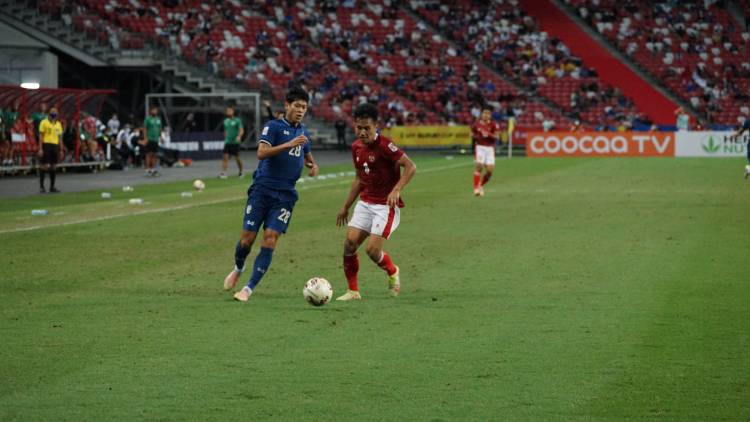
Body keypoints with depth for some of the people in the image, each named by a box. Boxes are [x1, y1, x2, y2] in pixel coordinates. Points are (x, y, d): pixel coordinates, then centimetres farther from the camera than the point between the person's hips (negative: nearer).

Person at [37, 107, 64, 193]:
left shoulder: (58, 124, 14)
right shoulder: (44, 122, -2)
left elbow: (60, 137, 18)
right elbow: (41, 136, -4)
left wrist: (61, 150, 14)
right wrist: (40, 149, -11)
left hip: (55, 146, 5)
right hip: (46, 145, -5)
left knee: (53, 167, 7)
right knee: (45, 166, -7)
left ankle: (52, 187, 13)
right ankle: (41, 186, -1)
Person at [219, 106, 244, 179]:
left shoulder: (237, 120, -5)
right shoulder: (225, 121, 11)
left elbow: (241, 130, -14)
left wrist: (239, 136, -32)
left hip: (235, 142, -4)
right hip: (227, 142, 4)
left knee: (237, 158, 3)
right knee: (225, 157, -9)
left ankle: (241, 172, 22)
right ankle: (223, 173, -14)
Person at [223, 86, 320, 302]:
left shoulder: (304, 133, 14)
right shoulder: (273, 126, -4)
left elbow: (307, 157, 34)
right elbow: (262, 152, -19)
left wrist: (313, 165, 11)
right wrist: (289, 144, -26)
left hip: (285, 195, 4)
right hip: (262, 190, -4)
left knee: (270, 239, -9)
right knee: (248, 237, -2)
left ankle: (249, 288, -6)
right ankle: (238, 269, 30)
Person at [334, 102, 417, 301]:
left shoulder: (384, 145, -17)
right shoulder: (356, 147, 7)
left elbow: (411, 167, -19)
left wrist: (396, 190, -30)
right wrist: (346, 207, 21)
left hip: (386, 205, -7)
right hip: (365, 203, 7)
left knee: (372, 249, -13)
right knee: (350, 242, -7)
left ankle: (392, 272, 20)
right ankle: (353, 291, 5)